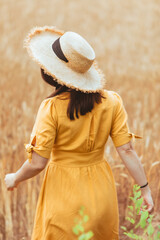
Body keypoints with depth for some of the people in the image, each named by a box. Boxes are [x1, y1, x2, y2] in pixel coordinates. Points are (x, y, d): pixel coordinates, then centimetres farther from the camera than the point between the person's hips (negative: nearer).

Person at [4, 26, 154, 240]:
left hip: (64, 192, -4)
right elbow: (126, 150, -8)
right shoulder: (111, 102, -8)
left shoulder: (52, 108, -19)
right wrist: (145, 189, 1)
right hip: (100, 188, 4)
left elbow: (37, 163, -17)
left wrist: (15, 179, 3)